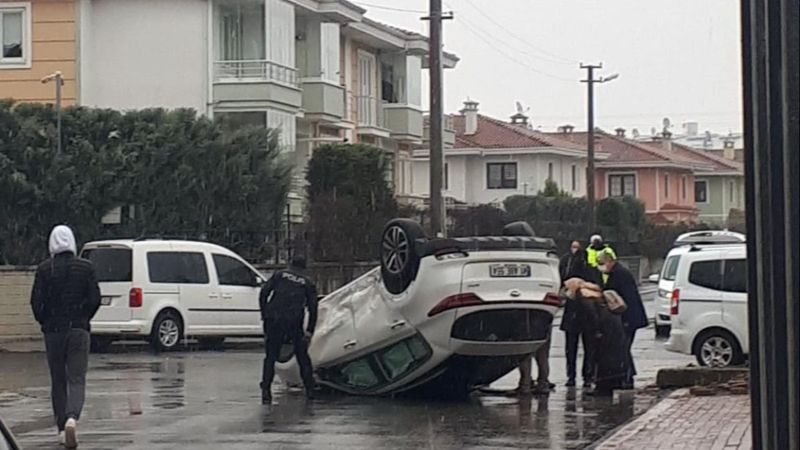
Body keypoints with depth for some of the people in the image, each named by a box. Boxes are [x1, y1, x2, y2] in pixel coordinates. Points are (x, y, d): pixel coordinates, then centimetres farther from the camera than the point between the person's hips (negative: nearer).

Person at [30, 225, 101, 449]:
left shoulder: (45, 269, -3)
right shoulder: (86, 267, -1)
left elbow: (36, 301, -7)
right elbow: (95, 299, -3)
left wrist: (44, 321, 10)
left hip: (53, 330, 0)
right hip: (79, 330, 0)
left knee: (58, 382, 11)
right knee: (77, 379, -2)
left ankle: (62, 430, 12)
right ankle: (72, 418, -28)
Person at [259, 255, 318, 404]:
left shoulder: (279, 275, 17)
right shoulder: (308, 283, 17)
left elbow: (264, 293, 6)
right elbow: (313, 309, 10)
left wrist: (264, 315, 12)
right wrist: (309, 331, 12)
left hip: (273, 319, 0)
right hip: (294, 322, 0)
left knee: (270, 356, 5)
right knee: (302, 356, 15)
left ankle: (266, 391, -6)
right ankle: (309, 389, 17)